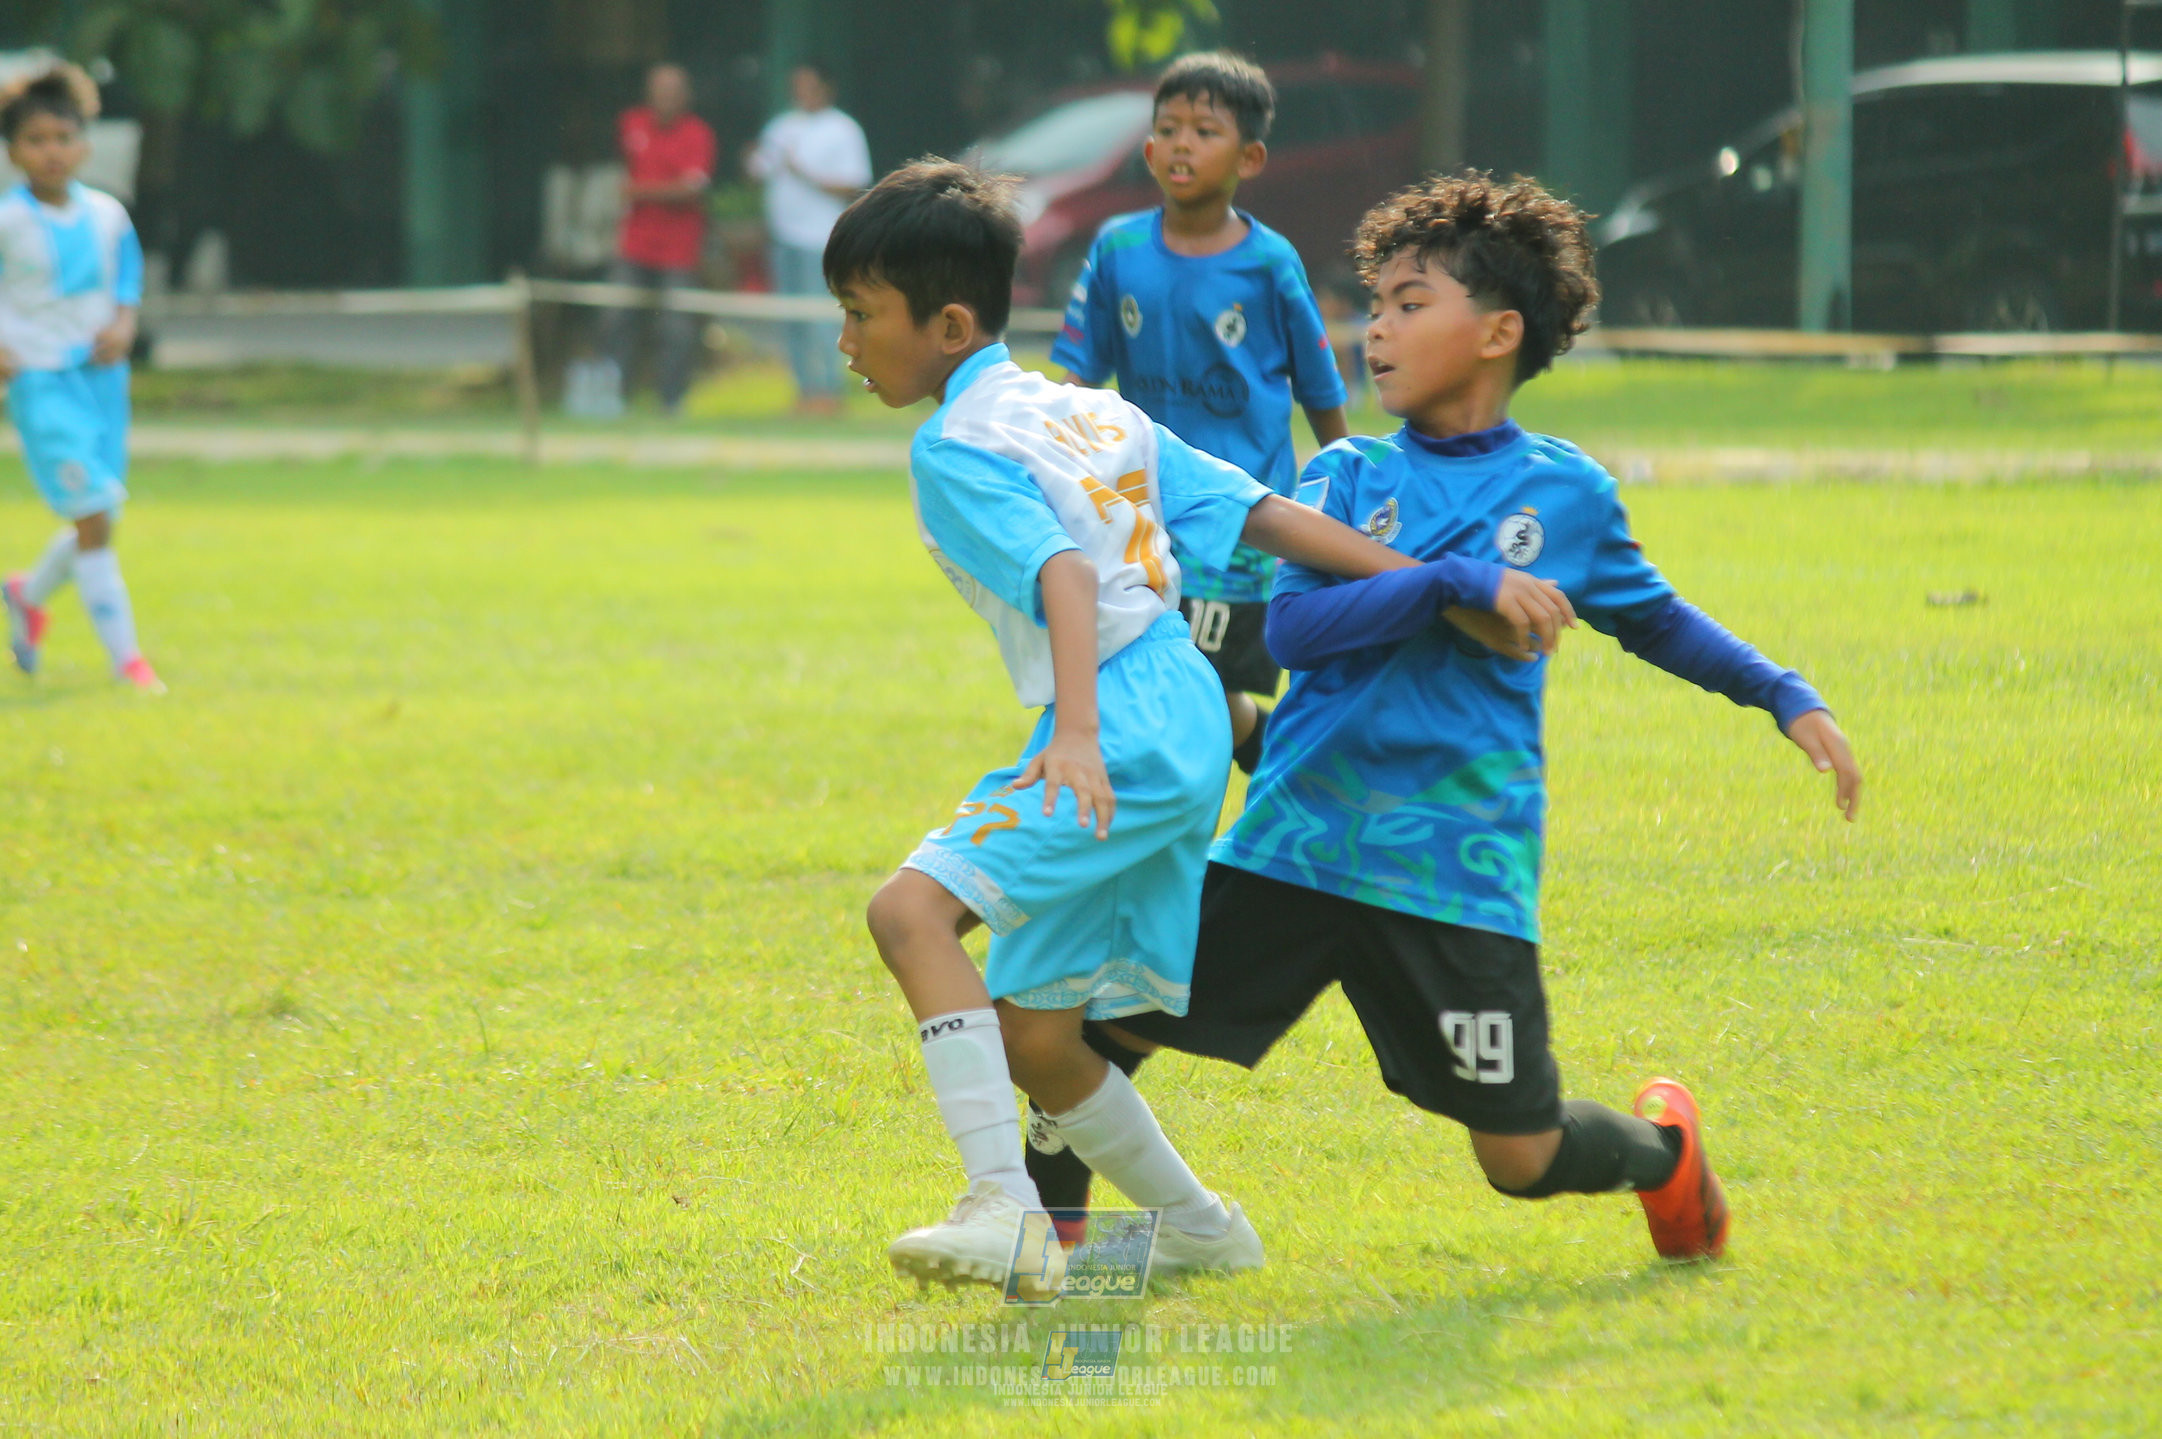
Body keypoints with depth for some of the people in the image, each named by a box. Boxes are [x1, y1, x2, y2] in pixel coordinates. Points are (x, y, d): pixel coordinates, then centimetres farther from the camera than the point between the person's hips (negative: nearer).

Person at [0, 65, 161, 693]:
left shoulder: (107, 215, 6)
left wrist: (122, 327, -4)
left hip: (101, 375, 6)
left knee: (98, 517, 12)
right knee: (92, 517, -13)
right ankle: (126, 659, -9)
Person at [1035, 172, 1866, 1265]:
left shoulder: (1566, 491, 5)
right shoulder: (1349, 476, 5)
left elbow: (1652, 617, 23)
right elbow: (1293, 627, -11)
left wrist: (1786, 696, 16)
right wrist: (1461, 584, -20)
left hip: (1460, 872, -1)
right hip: (1300, 840, 1)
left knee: (1523, 1156, 0)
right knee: (1109, 1019, -9)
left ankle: (1660, 1145, 33)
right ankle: (1047, 1228, 13)